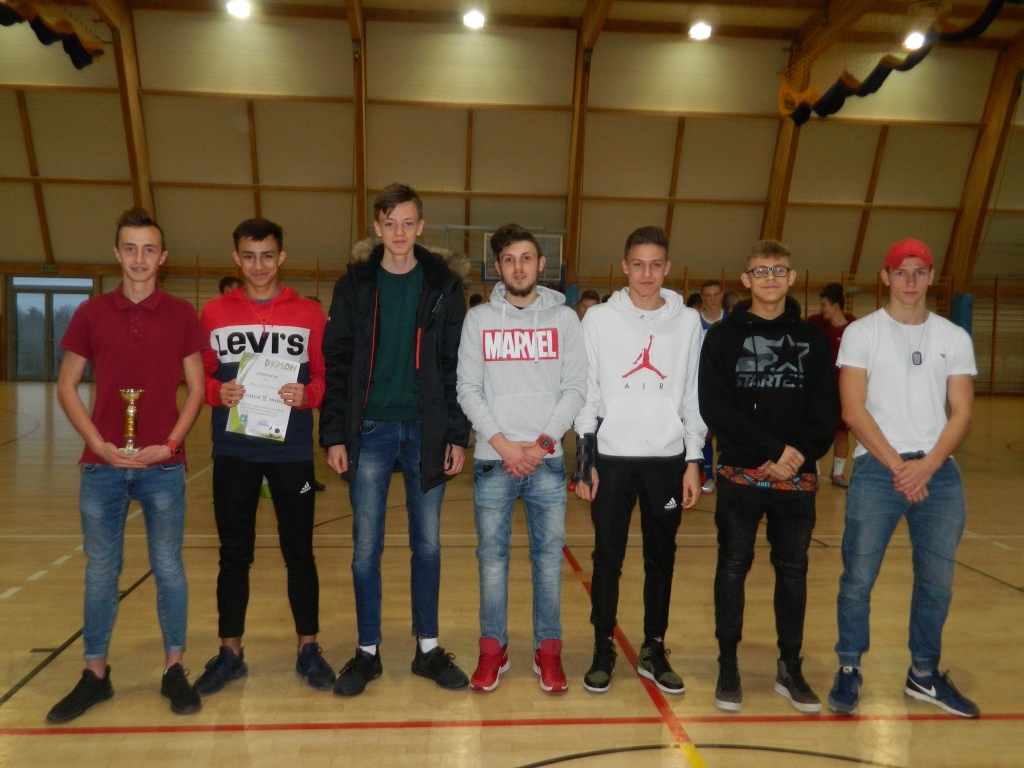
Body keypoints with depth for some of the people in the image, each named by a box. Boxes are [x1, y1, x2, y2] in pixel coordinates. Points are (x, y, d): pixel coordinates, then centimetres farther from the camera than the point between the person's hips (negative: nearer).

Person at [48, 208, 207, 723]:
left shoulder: (181, 315, 2)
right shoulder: (91, 313, 4)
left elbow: (197, 388, 3)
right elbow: (66, 387, 5)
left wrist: (171, 444, -8)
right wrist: (99, 444, -7)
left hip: (164, 465, -1)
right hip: (102, 465, 1)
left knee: (169, 568, 5)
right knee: (100, 571, 9)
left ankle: (174, 670, 19)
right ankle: (95, 675, 23)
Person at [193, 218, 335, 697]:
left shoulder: (309, 314, 1)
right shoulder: (213, 313, 4)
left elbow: (327, 378, 3)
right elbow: (200, 377, 7)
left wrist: (305, 395, -17)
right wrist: (219, 392, -13)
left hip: (292, 452, -1)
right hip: (233, 452, 1)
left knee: (299, 553, 8)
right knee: (234, 555, 10)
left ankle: (308, 650, 22)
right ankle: (230, 653, 25)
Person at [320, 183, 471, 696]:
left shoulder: (443, 287, 3)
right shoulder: (355, 286, 4)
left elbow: (457, 367, 2)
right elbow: (336, 365, 2)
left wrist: (457, 434, -3)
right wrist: (334, 434, -4)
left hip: (426, 430, 0)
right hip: (370, 429, 0)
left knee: (427, 544, 9)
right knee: (366, 547, 6)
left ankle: (428, 649, 23)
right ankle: (367, 652, 20)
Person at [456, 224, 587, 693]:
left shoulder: (564, 318, 5)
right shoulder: (479, 319, 4)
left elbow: (575, 389, 1)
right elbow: (468, 390, 0)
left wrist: (543, 442, -10)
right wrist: (502, 443, -11)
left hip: (548, 460, 0)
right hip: (492, 460, 0)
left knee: (549, 555, 6)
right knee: (492, 555, 6)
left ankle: (548, 650, 19)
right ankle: (493, 649, 19)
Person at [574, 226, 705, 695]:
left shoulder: (688, 322, 4)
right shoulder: (599, 319, 1)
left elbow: (694, 396, 5)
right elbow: (586, 392, 1)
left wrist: (694, 461, 2)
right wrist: (585, 460, -3)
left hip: (668, 458, 1)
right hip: (612, 457, -1)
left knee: (661, 558, 10)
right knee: (608, 558, 5)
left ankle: (654, 650, 24)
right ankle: (603, 650, 19)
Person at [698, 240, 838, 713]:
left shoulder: (812, 339, 9)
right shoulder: (724, 335, 1)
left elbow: (827, 410, 4)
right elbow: (714, 408, -8)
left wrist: (801, 453, -14)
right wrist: (771, 451, -15)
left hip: (797, 477, 2)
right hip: (741, 474, -2)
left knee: (793, 570, 10)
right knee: (733, 567, 5)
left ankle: (790, 668, 24)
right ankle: (728, 665, 18)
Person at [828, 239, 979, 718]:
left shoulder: (954, 338, 10)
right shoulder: (861, 333, 1)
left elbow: (961, 413, 5)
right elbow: (852, 410, -6)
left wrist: (926, 467, -10)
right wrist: (898, 466, -11)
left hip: (939, 472, 3)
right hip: (876, 469, -3)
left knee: (937, 581, 9)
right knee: (858, 576, -2)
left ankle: (924, 675, 26)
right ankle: (849, 671, 13)